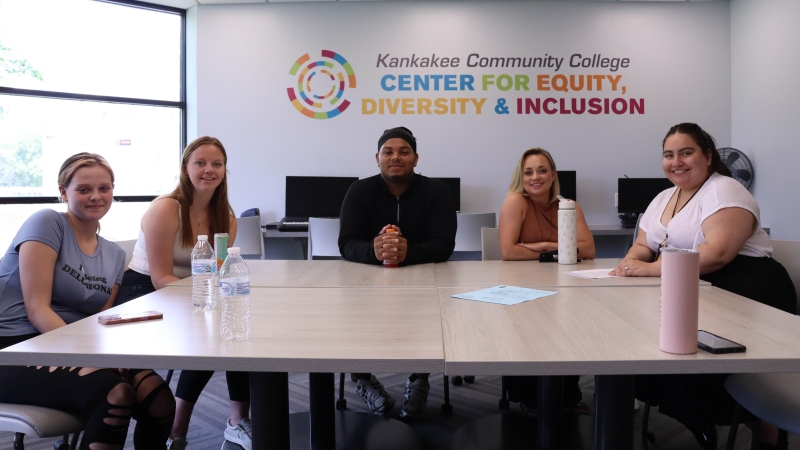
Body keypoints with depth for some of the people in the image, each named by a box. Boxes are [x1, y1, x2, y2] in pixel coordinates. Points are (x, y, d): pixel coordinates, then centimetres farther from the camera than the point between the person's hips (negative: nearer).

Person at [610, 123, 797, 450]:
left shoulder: (724, 191, -9)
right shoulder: (662, 199, 17)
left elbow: (717, 253, -24)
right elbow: (643, 246, 14)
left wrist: (652, 268, -25)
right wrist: (632, 261, -11)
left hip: (747, 294, -7)